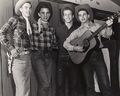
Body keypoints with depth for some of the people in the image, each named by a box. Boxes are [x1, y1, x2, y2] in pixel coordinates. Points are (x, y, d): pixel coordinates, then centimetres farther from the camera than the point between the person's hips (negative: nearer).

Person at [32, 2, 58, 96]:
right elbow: (33, 43, -13)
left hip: (49, 57, 5)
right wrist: (39, 28, -14)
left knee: (47, 84, 7)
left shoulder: (51, 28, 13)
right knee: (45, 84, -14)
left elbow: (55, 44, 18)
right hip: (38, 56, -5)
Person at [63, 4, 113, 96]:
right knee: (89, 86, 5)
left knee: (105, 84, -8)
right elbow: (65, 43, 6)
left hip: (97, 55, -1)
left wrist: (108, 27, -23)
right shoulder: (77, 31, 8)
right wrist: (75, 48, -11)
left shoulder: (96, 26, 9)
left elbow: (106, 35, -4)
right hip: (85, 57, 1)